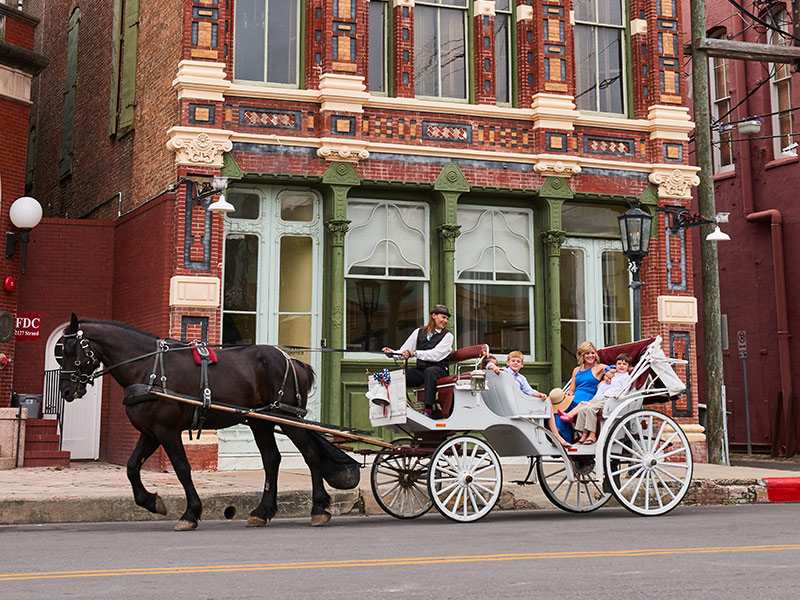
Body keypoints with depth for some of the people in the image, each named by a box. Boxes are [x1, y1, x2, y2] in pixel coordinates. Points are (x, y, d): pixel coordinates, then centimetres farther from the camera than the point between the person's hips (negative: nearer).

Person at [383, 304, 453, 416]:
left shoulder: (447, 336, 3)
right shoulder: (419, 332, 16)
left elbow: (435, 355, -12)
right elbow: (405, 350, 14)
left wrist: (414, 353, -20)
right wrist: (393, 353, -7)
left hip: (439, 370, -4)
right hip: (420, 370, 4)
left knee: (429, 371, -38)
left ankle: (428, 408, -48)